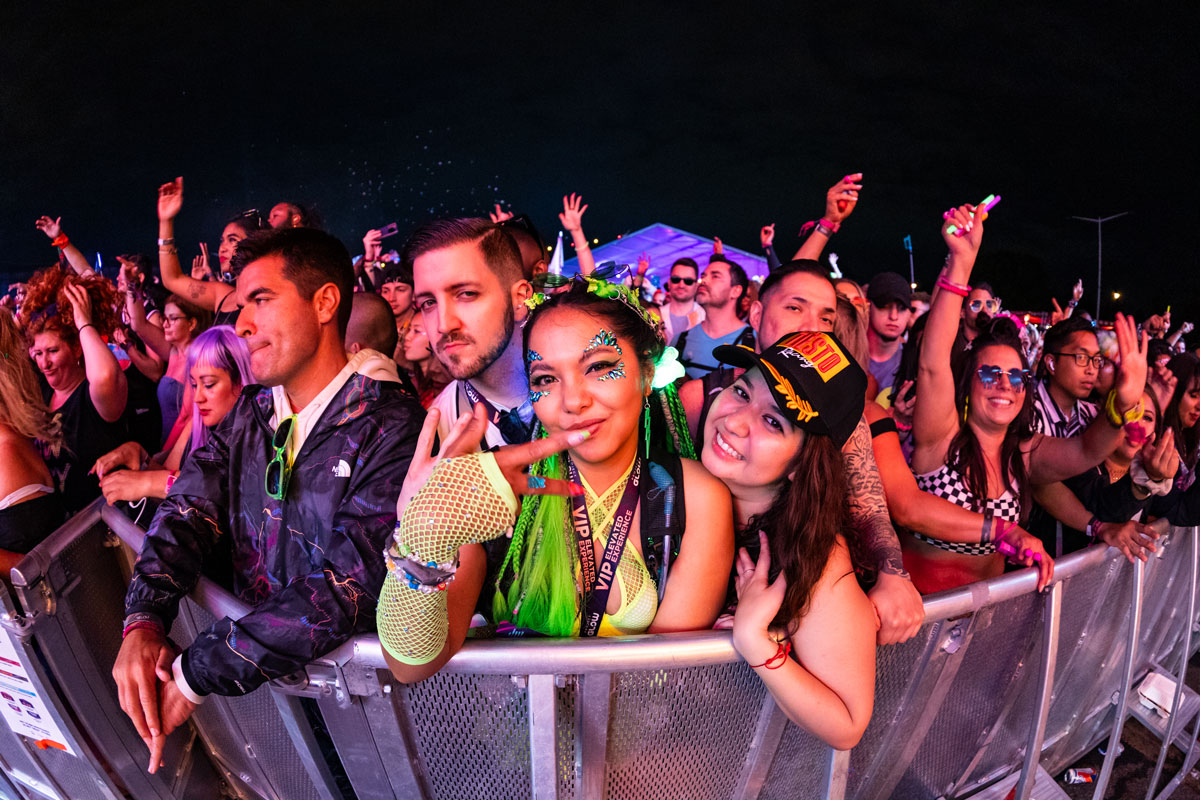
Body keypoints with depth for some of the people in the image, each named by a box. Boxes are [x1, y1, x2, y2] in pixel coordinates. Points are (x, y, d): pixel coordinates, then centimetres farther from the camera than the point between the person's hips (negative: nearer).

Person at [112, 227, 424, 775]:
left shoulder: (390, 426, -16)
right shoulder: (246, 416, 8)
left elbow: (350, 583, -22)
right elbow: (186, 515, 3)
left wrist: (196, 673, -21)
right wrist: (142, 622, -16)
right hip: (250, 652, 5)